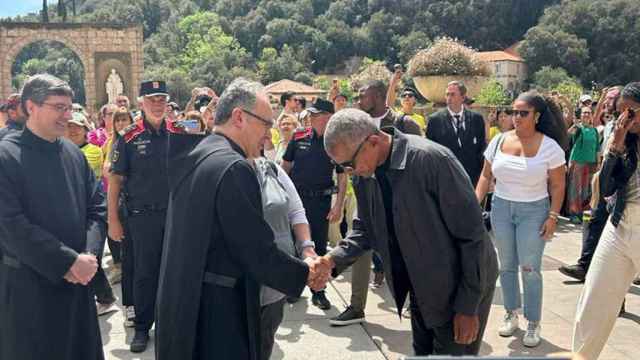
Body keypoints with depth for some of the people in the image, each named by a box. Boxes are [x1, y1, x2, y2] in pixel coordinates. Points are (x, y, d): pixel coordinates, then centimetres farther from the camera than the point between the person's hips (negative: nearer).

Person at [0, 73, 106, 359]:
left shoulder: (74, 153, 6)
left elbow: (97, 208, 7)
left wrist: (89, 255, -9)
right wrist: (69, 261, -18)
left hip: (78, 281, 5)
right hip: (28, 286, -5)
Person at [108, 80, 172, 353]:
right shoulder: (129, 138, -3)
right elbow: (115, 180, -1)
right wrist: (113, 220, -4)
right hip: (143, 216, -2)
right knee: (144, 273, 7)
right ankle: (142, 327, 21)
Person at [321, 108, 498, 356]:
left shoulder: (432, 159, -27)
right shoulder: (364, 175, -6)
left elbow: (471, 234, -22)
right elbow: (366, 229, 7)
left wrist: (468, 307, -18)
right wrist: (334, 259, -12)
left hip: (460, 288, -6)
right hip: (420, 287, 7)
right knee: (422, 351, 20)